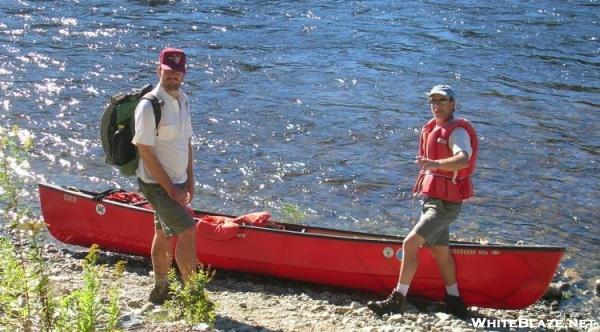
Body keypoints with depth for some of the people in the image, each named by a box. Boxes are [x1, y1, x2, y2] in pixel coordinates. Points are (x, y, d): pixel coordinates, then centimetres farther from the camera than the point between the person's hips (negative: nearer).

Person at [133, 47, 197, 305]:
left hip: (176, 181, 8)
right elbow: (145, 151, -20)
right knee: (187, 231, -14)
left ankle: (161, 289, 29)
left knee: (164, 234, 17)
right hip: (157, 183, -8)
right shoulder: (150, 105, -18)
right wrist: (170, 188, -19)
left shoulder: (183, 100, 7)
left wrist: (189, 180, 9)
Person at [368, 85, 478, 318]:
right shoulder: (431, 128, 10)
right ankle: (455, 303, 29)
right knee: (440, 251, 16)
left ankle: (398, 300, -11)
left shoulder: (457, 131, -17)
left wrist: (436, 164, -54)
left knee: (410, 244, -16)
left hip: (445, 204, -9)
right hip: (432, 200, 9)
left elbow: (463, 160, -39)